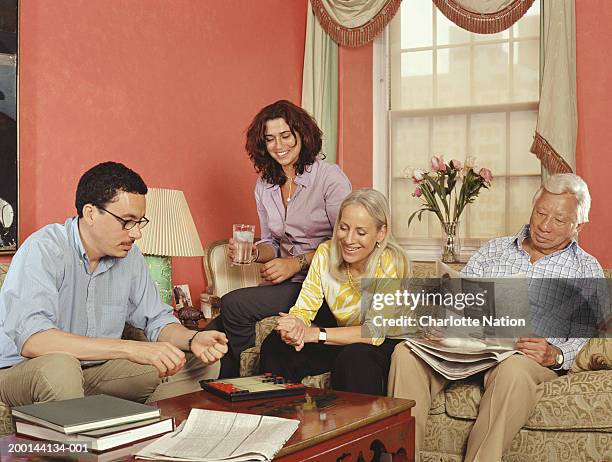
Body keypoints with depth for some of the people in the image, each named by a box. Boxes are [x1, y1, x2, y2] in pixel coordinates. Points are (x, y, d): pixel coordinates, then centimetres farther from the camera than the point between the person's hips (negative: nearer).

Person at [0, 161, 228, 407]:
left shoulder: (130, 256, 1)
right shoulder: (44, 250, -21)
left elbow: (157, 320, 10)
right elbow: (31, 340, -35)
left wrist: (193, 340, -14)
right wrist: (130, 348, -39)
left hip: (95, 371, 6)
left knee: (201, 363, -3)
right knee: (59, 366, -41)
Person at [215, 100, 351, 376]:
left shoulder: (329, 177, -7)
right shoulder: (264, 185, 12)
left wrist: (298, 263, -17)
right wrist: (253, 252, -3)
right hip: (288, 283, 6)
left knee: (233, 305, -22)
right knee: (220, 329, -19)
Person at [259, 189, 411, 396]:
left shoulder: (390, 262, -23)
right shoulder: (326, 253, -9)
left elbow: (376, 332, -28)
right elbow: (303, 309, -9)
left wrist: (314, 334, -35)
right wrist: (295, 327, -34)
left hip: (386, 342, -4)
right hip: (344, 339, 5)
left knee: (354, 356, -36)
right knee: (275, 346, -15)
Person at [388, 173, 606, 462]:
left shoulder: (587, 270, 15)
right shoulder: (494, 250, 23)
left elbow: (582, 339, 4)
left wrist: (555, 356, -18)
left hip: (531, 358, -3)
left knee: (514, 370, -41)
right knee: (406, 352, -26)